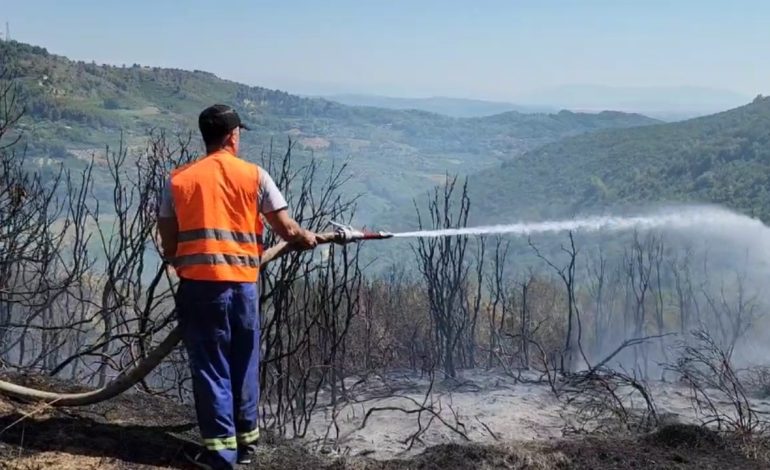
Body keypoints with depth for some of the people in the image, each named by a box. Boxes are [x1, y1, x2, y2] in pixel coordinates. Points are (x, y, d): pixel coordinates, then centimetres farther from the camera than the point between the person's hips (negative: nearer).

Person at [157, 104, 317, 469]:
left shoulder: (178, 180, 5)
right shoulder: (254, 175, 2)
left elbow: (168, 247, 6)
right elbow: (287, 230, 2)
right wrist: (307, 238, 23)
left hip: (197, 285, 0)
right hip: (242, 285, 0)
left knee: (210, 368, 6)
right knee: (244, 366, 14)